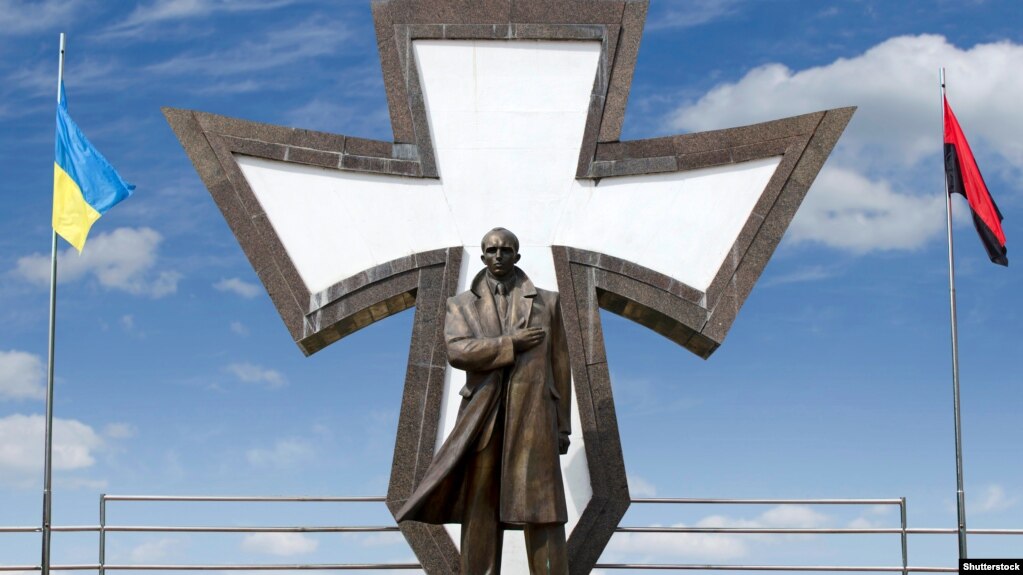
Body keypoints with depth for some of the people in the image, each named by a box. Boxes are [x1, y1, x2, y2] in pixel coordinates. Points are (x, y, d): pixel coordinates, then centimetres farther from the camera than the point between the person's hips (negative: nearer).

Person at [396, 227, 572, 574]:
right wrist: (510, 344, -13)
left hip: (533, 418, 0)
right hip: (483, 420, 1)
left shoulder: (546, 302, 11)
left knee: (542, 514, -5)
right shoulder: (462, 305, 11)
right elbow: (457, 352, -8)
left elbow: (560, 367, 10)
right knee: (480, 514, -1)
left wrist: (562, 426, 6)